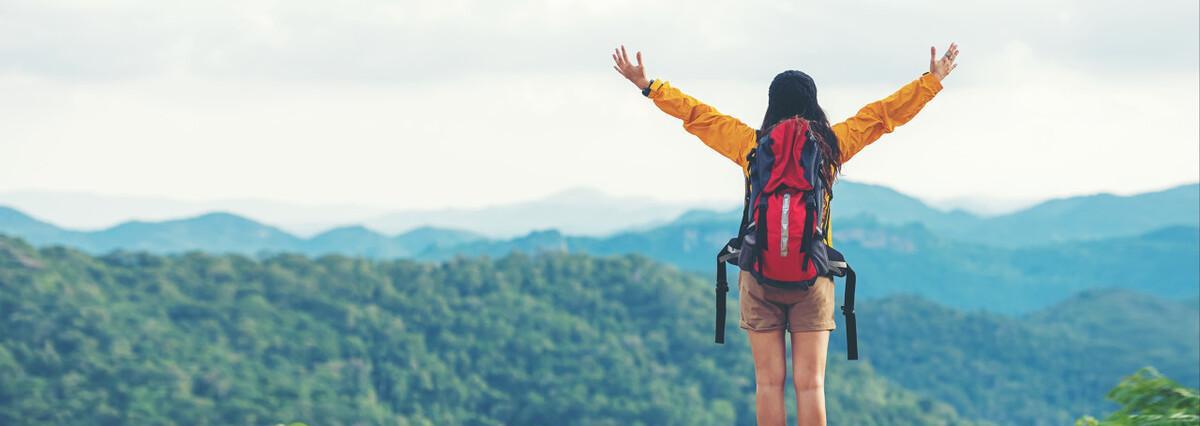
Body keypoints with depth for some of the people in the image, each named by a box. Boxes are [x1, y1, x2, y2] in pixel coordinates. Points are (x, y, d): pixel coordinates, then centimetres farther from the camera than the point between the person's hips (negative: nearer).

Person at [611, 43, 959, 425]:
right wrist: (932, 80, 23)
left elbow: (695, 113, 11)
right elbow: (884, 112, 12)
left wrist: (647, 86, 22)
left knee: (769, 380, 2)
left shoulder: (750, 144, 1)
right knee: (810, 382, 0)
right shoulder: (831, 145, 2)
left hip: (759, 275, 0)